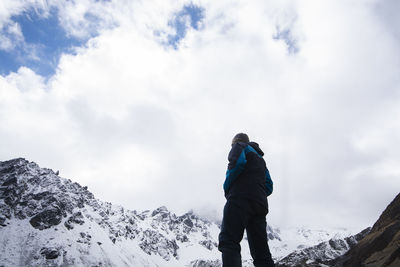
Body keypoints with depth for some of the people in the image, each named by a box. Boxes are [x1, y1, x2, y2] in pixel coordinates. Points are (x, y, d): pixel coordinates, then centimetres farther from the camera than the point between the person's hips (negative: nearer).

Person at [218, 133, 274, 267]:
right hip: (260, 204, 8)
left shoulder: (239, 146, 13)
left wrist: (227, 186, -3)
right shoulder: (260, 158, 35)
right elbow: (269, 187, 26)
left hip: (240, 199, -8)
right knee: (261, 252, 4)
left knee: (228, 242, -19)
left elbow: (237, 161, -12)